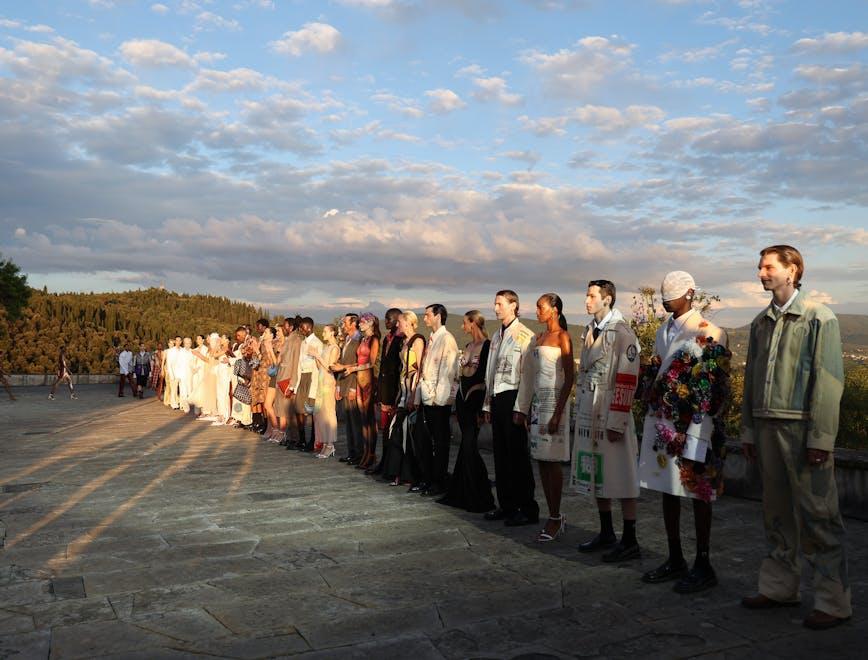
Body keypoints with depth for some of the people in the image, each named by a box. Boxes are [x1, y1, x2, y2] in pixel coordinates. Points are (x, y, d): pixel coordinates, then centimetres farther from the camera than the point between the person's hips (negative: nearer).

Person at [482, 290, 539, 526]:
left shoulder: (524, 335, -9)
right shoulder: (496, 336, 17)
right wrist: (488, 404, 19)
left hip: (513, 398, -8)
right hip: (497, 398, 8)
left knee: (518, 454, -4)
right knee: (500, 453, 12)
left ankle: (528, 509, 5)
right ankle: (506, 505, 22)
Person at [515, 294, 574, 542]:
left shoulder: (562, 337, -6)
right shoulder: (539, 338, 15)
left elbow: (569, 377, -12)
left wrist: (558, 412, -18)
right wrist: (523, 408, 13)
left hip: (554, 401, -7)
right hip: (537, 401, 8)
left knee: (552, 461, -3)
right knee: (541, 461, 7)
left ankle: (556, 518, 7)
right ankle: (554, 517, 15)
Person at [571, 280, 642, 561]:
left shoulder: (622, 333, -11)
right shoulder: (588, 331, 13)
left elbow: (627, 381, -15)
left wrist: (616, 423, -17)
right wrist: (580, 411, 17)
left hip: (611, 415, -8)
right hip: (589, 414, 8)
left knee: (621, 479, 0)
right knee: (596, 477, 14)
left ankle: (629, 541, 10)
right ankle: (606, 534, 27)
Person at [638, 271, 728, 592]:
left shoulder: (707, 332, -9)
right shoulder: (663, 331, 14)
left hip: (692, 422, -8)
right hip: (661, 420, 8)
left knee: (696, 492, 1)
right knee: (667, 489, 13)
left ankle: (703, 566, 14)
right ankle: (675, 560, 26)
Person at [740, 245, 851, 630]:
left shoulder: (819, 318, -4)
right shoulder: (761, 322, 14)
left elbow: (829, 381, -10)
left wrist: (820, 438, -15)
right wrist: (748, 431, 14)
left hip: (803, 429, -6)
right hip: (768, 428, 6)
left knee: (817, 515, -2)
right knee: (777, 512, 13)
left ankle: (833, 601, 8)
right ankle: (779, 587, 24)